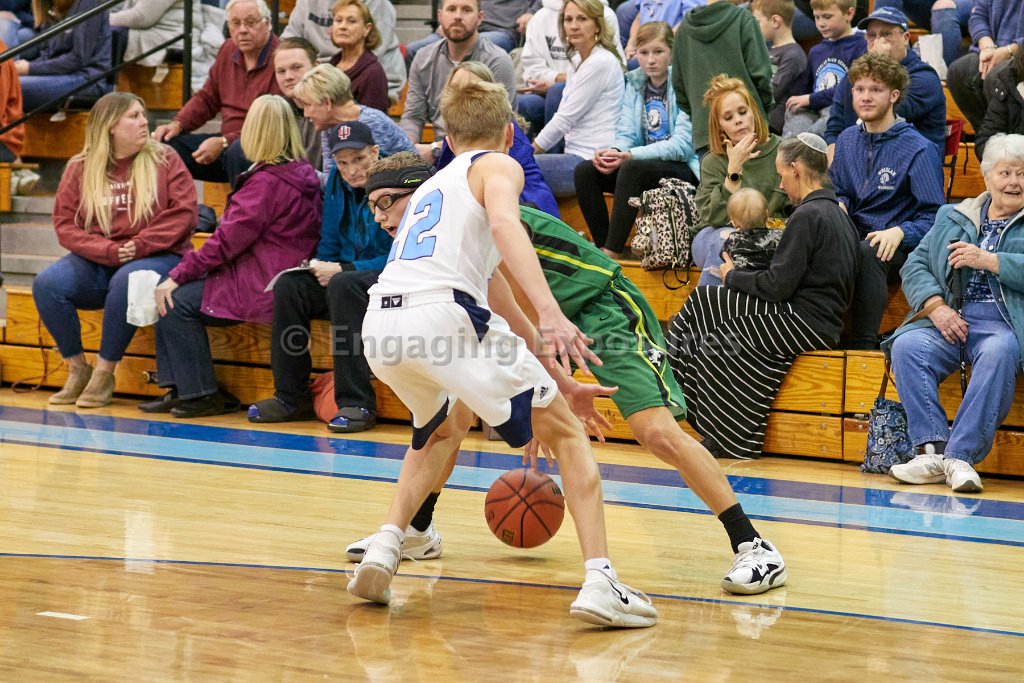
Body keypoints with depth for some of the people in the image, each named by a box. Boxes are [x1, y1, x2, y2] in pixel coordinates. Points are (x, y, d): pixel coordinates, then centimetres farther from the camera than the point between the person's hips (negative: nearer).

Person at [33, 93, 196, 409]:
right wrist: (109, 251, -17)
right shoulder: (79, 169, 7)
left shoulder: (164, 160, 3)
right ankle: (77, 369, -7)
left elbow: (184, 214, -6)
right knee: (46, 284, -23)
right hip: (97, 263, 3)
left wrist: (140, 245, -17)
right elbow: (66, 224, -1)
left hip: (157, 256, -3)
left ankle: (104, 373, -21)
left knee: (126, 282, -37)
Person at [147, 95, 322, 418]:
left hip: (261, 289, -10)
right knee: (172, 291, 10)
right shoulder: (300, 174, 12)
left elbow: (227, 242, -20)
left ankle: (201, 394, -3)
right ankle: (178, 390, 8)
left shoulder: (267, 182, -19)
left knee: (177, 301, -12)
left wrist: (178, 275, -13)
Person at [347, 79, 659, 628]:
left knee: (436, 432, 36)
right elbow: (503, 223, -11)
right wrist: (549, 313, -24)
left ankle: (384, 549, 16)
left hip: (381, 323, 7)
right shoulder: (498, 166, 14)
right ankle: (600, 582, -6)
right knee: (567, 434, 8)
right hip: (440, 316, -7)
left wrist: (549, 367, 52)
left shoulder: (432, 186, 36)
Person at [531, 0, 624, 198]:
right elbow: (564, 117, 16)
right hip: (579, 156, 10)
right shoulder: (579, 60, 17)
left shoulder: (600, 63, -13)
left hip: (593, 160, -10)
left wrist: (529, 151, -6)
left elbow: (565, 119, -13)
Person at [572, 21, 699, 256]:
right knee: (584, 171, -13)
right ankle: (602, 247, -15)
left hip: (684, 169, -7)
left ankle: (612, 253, -33)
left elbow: (682, 145, -16)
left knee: (632, 169, -34)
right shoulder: (635, 84, 10)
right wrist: (614, 151, -17)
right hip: (646, 163, 7)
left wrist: (630, 155, -24)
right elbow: (626, 134, 8)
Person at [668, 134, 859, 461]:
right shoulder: (836, 212, 16)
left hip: (803, 323, -9)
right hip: (823, 321, 9)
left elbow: (778, 286, -16)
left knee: (703, 302, -1)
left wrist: (733, 276, 0)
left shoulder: (807, 215, -14)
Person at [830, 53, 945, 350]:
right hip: (854, 233, 5)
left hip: (899, 244, -5)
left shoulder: (918, 150, -6)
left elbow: (934, 215, -8)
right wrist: (838, 206, 3)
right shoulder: (847, 140, 13)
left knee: (867, 254, -40)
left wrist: (899, 232, -25)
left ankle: (864, 345, -34)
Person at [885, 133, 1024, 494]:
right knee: (907, 346, -27)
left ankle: (961, 456, -38)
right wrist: (936, 307, -5)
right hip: (951, 318, 4)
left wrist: (986, 260, -11)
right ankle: (933, 449, -32)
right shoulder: (952, 217, 23)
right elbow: (916, 265, 14)